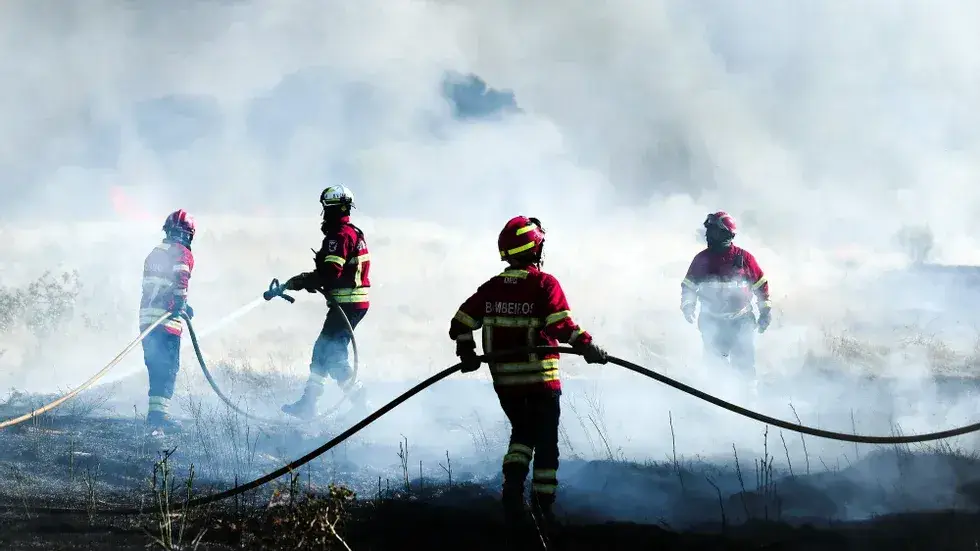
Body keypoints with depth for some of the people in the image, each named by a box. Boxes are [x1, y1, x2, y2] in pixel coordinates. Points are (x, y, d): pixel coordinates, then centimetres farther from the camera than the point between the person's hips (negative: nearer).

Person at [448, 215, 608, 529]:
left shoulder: (491, 288, 3)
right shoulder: (544, 284, -12)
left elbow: (460, 324, 5)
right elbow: (560, 324, -24)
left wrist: (467, 354, 16)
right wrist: (587, 346, -21)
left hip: (504, 380, 4)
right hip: (540, 378, -4)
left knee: (522, 432, 22)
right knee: (546, 441, 7)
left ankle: (512, 485, 2)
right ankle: (543, 505, 5)